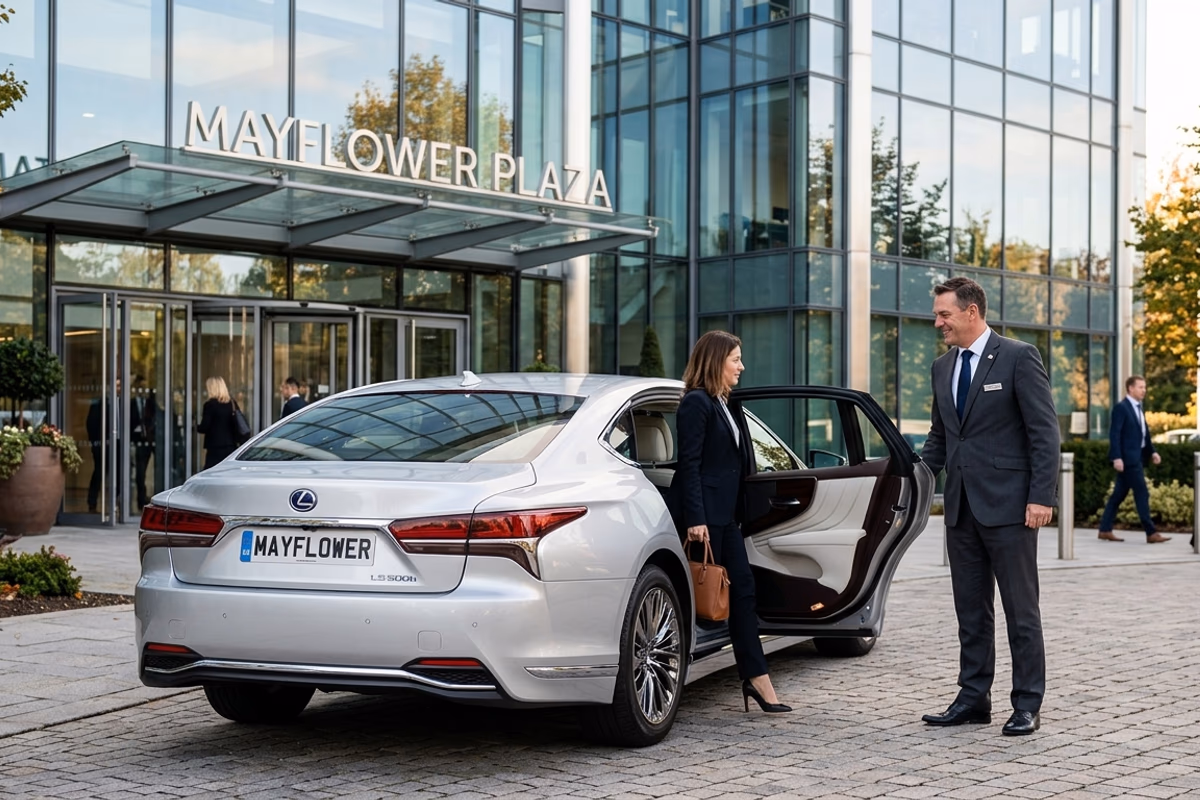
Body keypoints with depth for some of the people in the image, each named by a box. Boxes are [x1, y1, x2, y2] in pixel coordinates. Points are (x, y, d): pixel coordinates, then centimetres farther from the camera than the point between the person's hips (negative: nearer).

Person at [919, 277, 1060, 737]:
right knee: (971, 610, 12)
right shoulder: (943, 367, 13)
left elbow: (1045, 432, -10)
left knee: (1020, 609, 1)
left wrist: (1041, 496, -16)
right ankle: (973, 698, 19)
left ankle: (1027, 705, 8)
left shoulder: (1018, 357, -7)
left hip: (1007, 504, -7)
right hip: (962, 506, 7)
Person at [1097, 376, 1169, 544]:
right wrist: (1116, 457, -22)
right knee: (1142, 494, -9)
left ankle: (1105, 530, 14)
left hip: (1137, 457, 9)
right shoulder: (1121, 408, -11)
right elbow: (1114, 434, -16)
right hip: (1127, 458, -9)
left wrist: (1152, 451, 9)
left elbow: (1144, 433, 21)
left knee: (1119, 494, 10)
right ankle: (1151, 533, -7)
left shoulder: (1138, 408, 17)